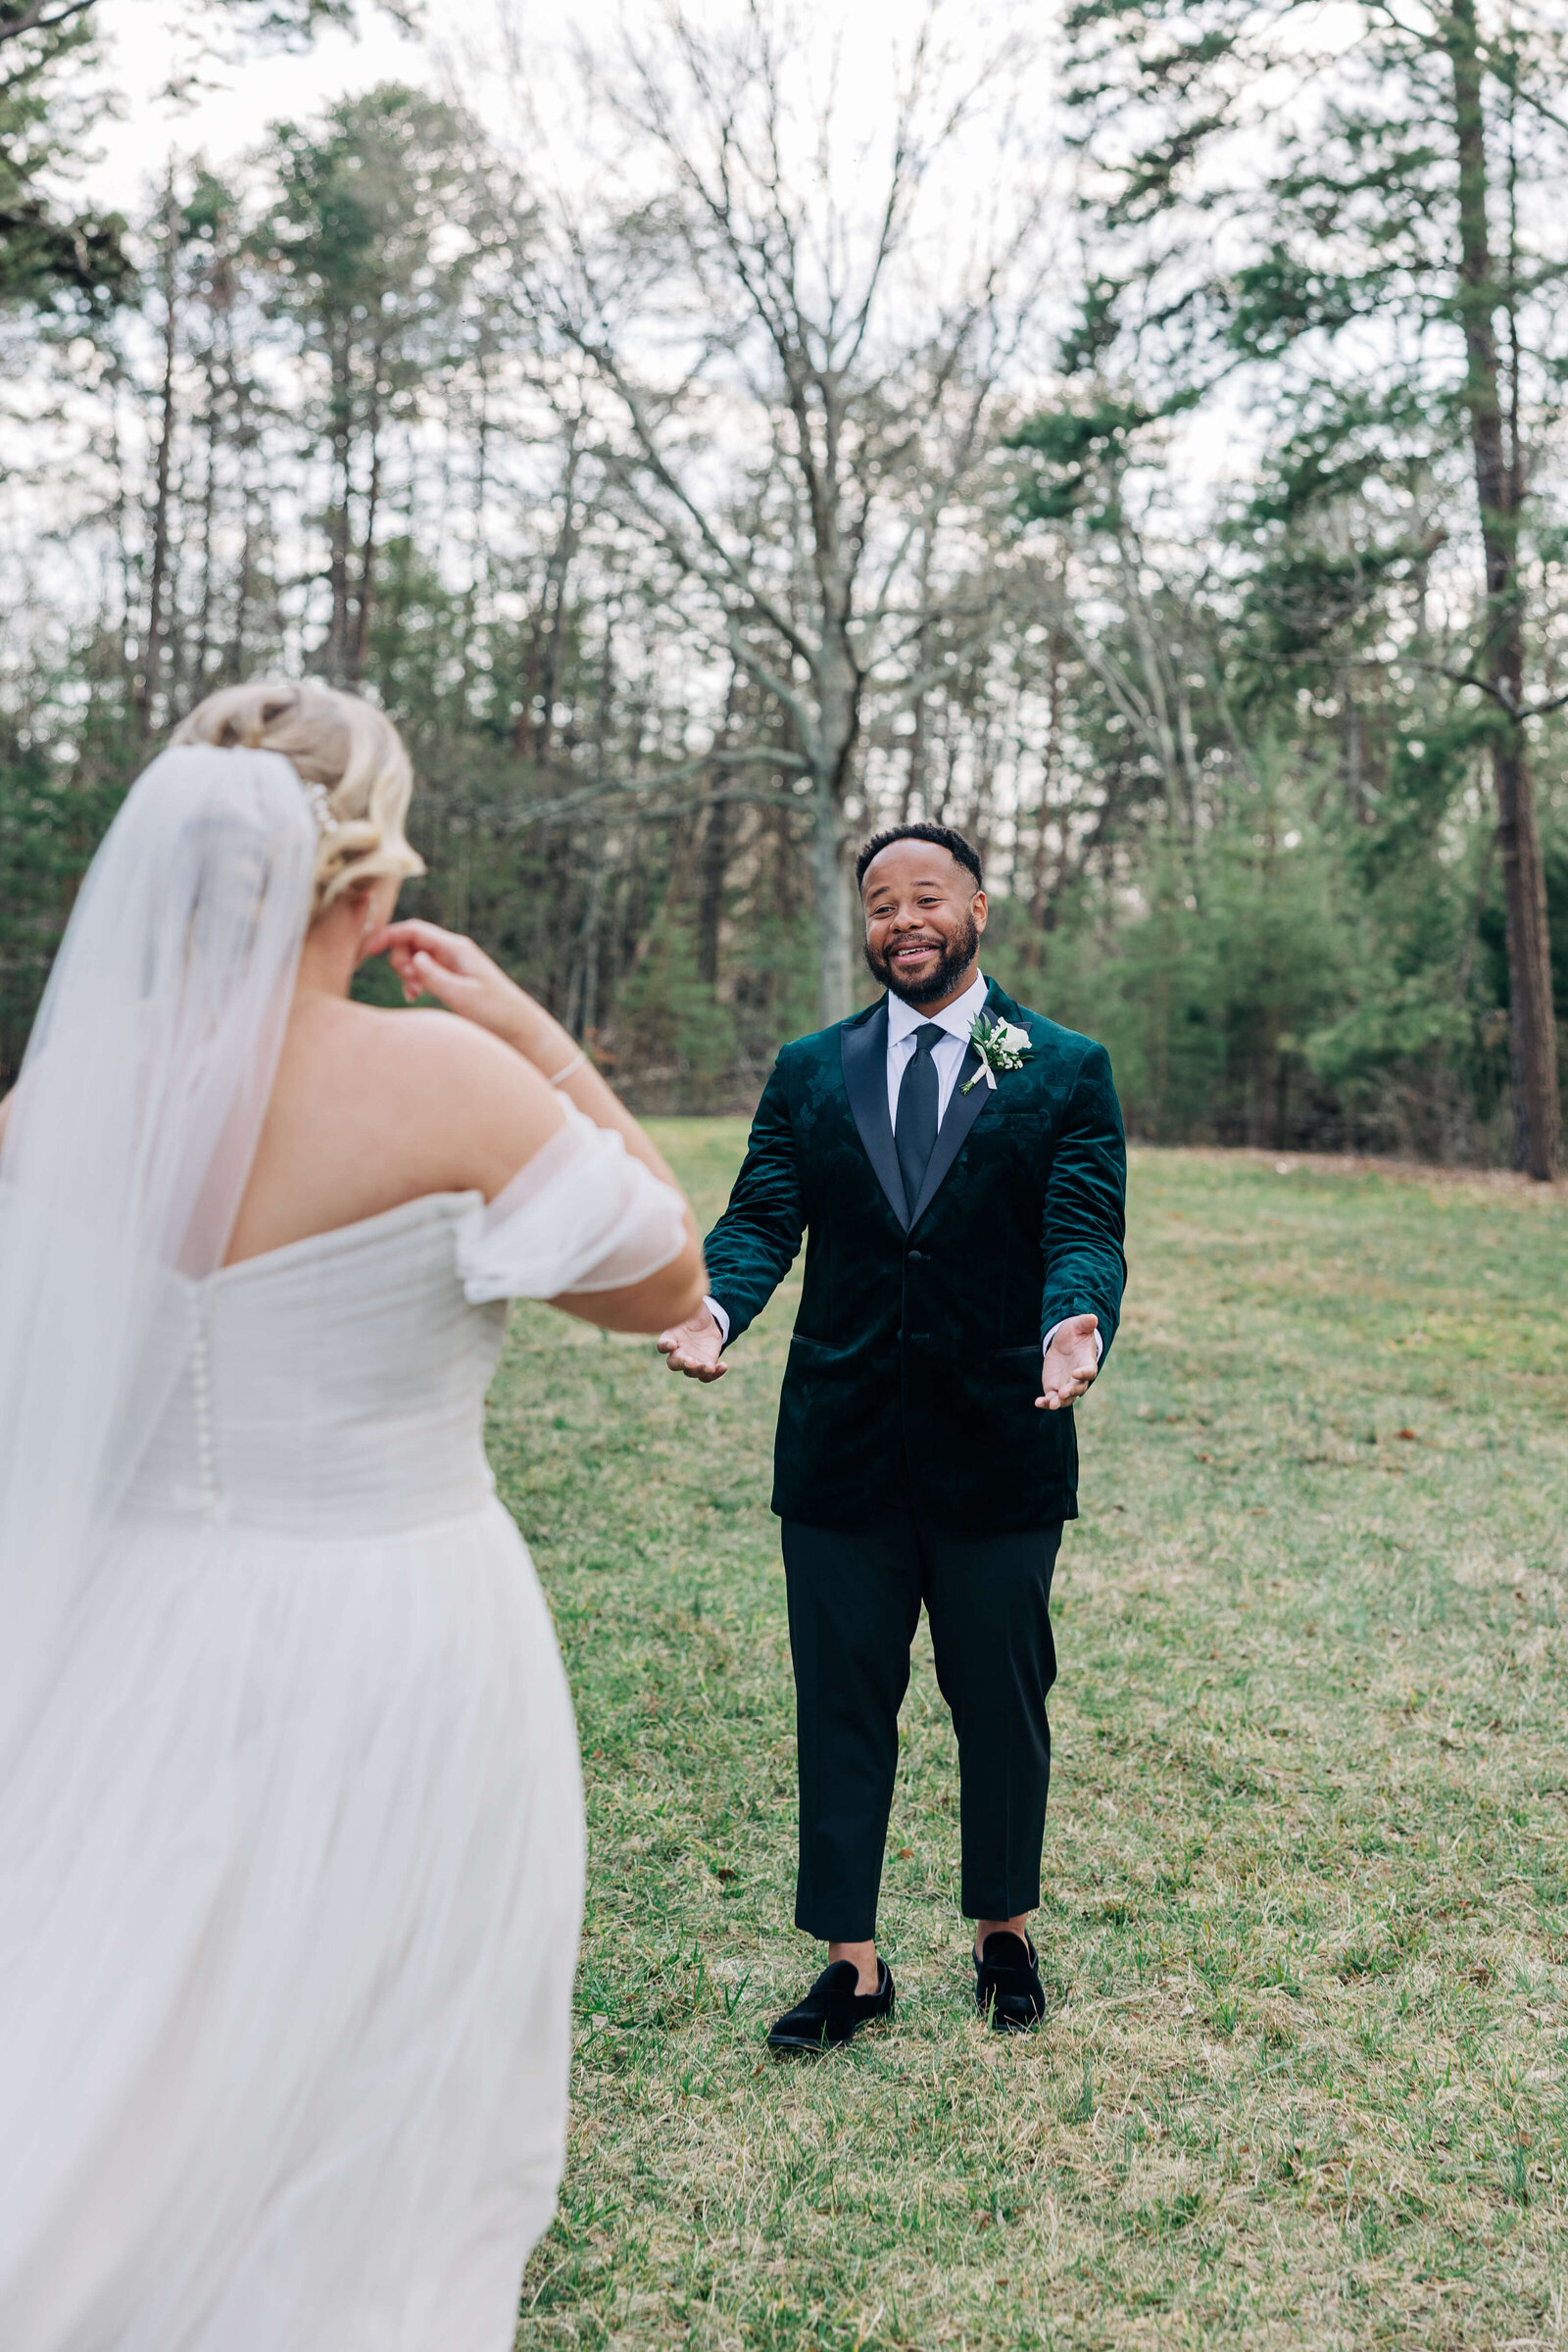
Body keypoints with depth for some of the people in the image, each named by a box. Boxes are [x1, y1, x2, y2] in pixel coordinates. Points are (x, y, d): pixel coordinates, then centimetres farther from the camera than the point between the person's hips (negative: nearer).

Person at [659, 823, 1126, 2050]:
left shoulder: (1067, 1070, 0)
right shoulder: (809, 1071, 7)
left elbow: (1085, 1233, -10)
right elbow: (762, 1218, -4)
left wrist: (1072, 1325, -32)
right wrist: (715, 1308, -25)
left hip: (999, 1445, -1)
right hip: (842, 1442, 2)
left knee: (1002, 1703, 14)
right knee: (841, 1704, 9)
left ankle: (1004, 1932, 37)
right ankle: (853, 1961, 24)